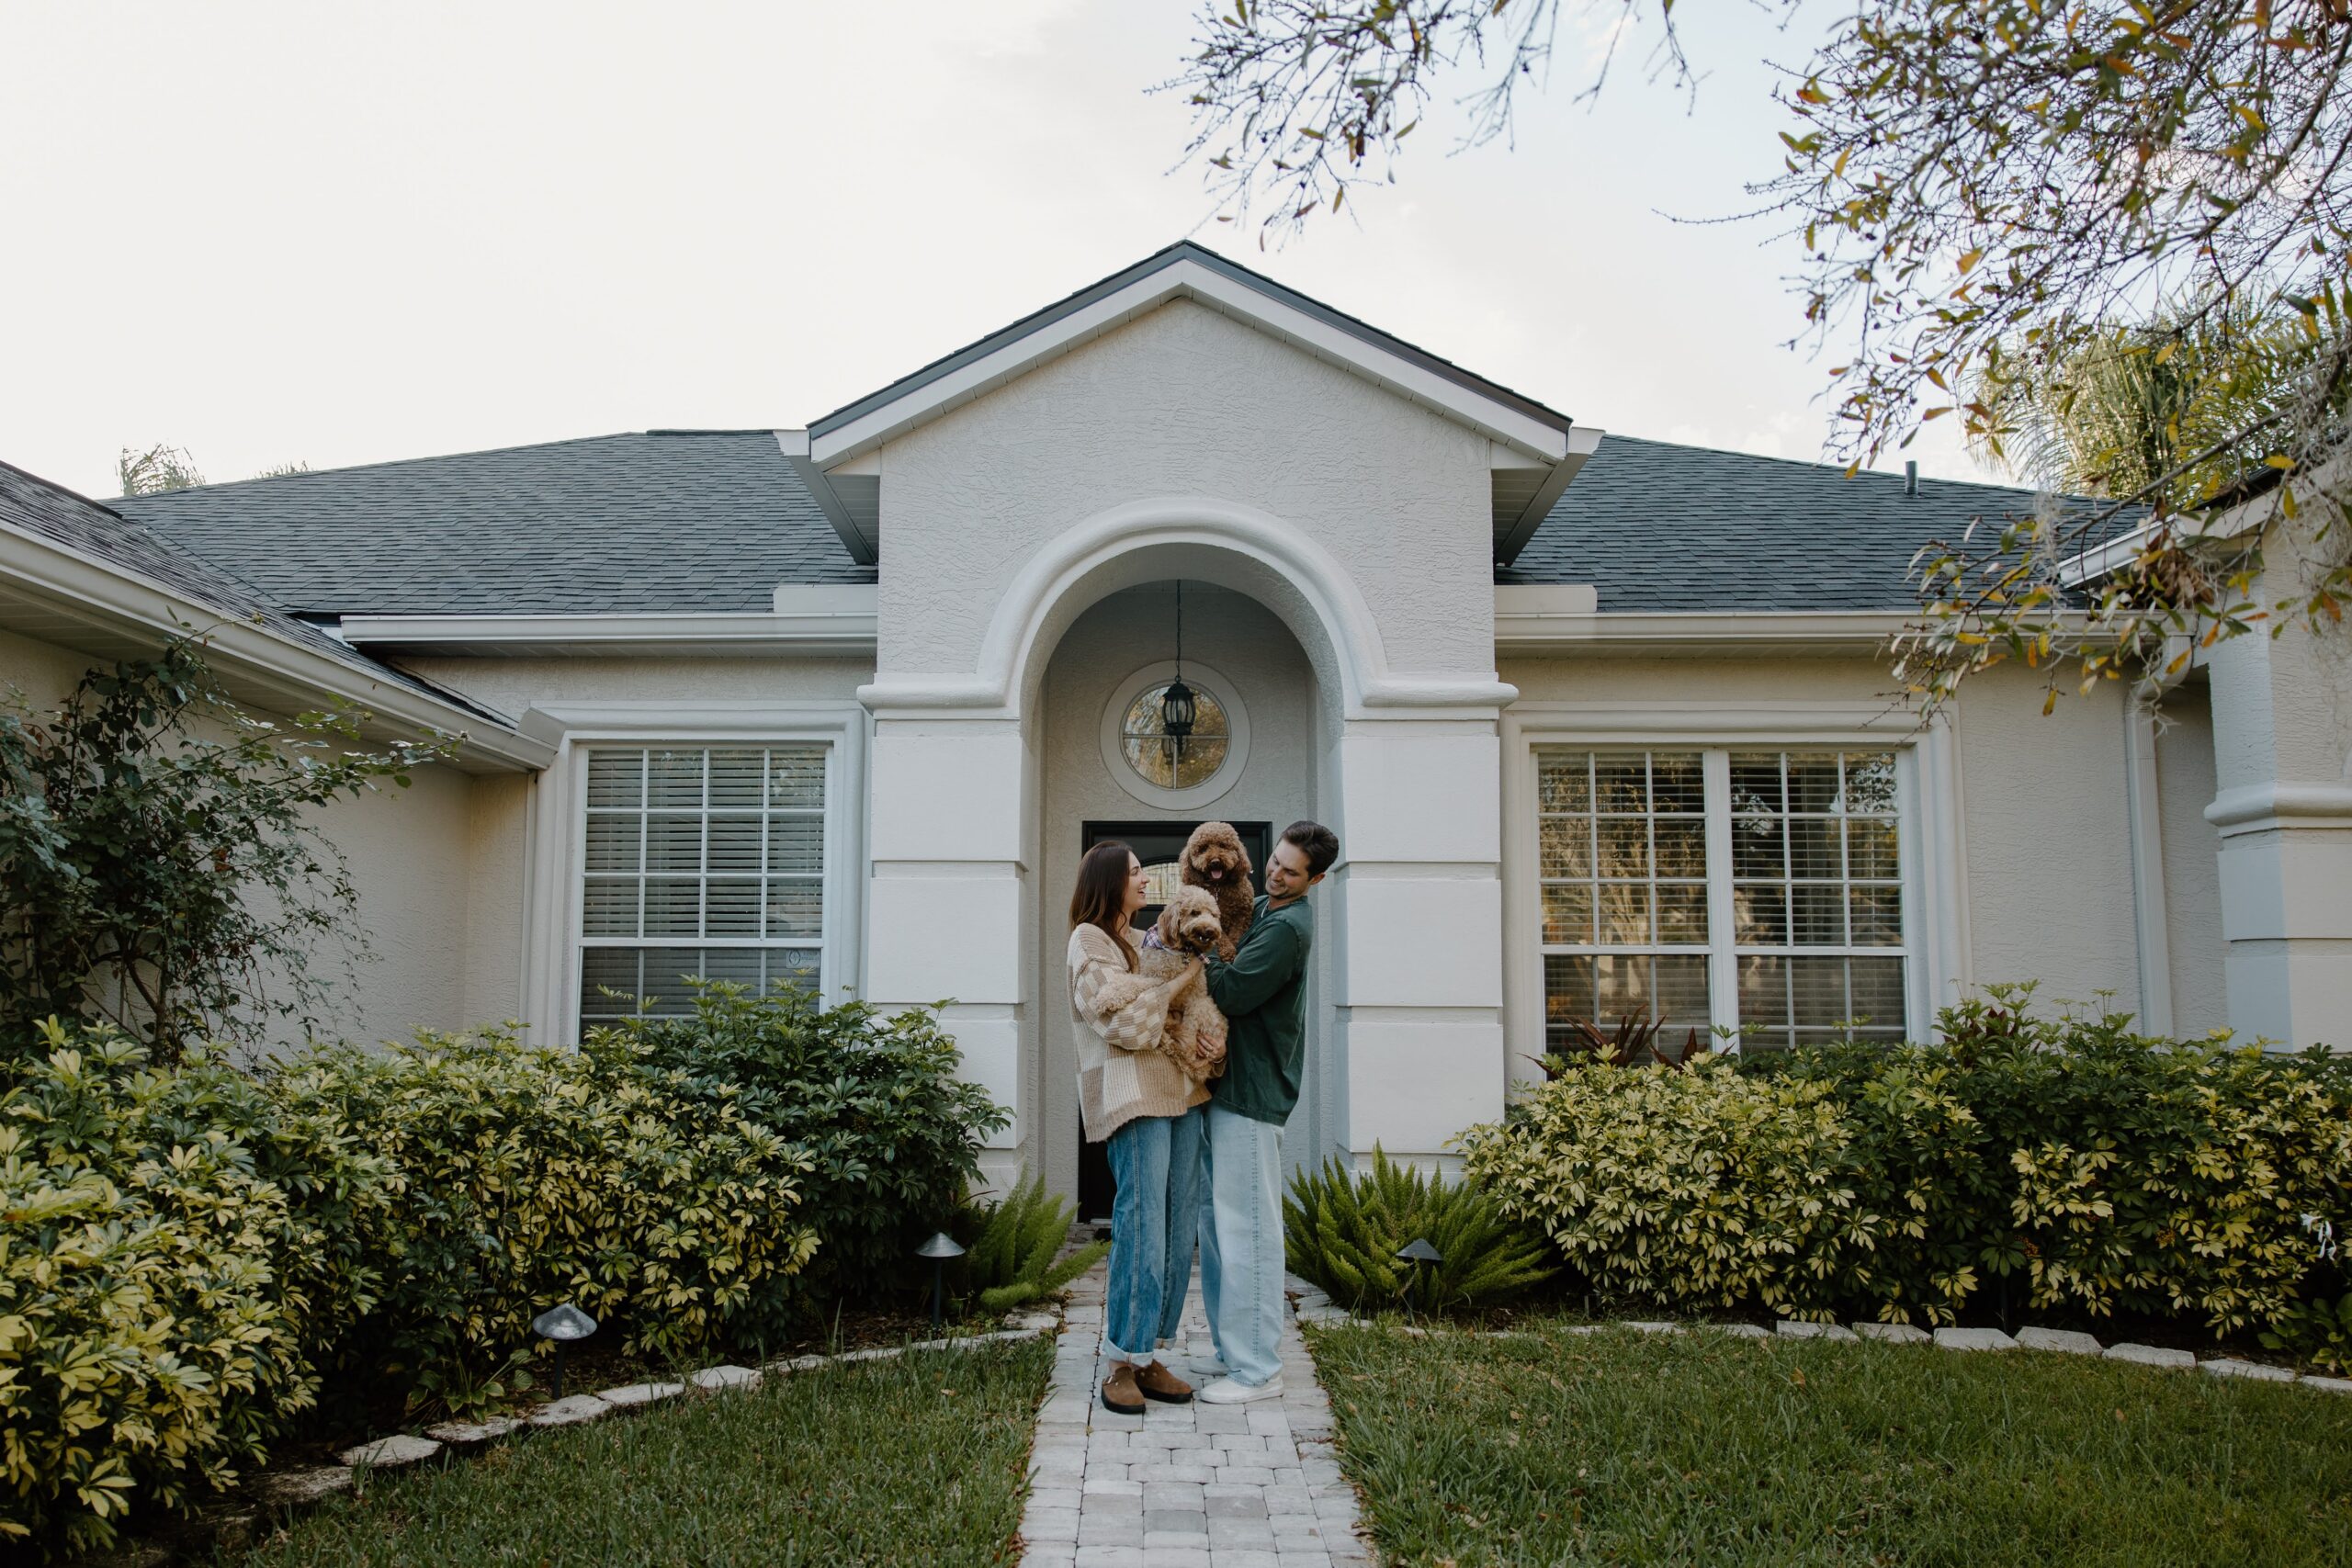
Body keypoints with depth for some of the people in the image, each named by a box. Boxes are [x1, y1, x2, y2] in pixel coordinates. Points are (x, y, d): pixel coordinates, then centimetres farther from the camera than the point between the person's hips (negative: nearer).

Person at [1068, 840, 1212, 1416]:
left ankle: (1149, 1354, 11)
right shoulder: (1090, 940, 0)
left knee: (1179, 1228, 4)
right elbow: (1121, 1018, -13)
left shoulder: (1143, 940, 24)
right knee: (1143, 1226, -11)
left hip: (1181, 1091, 8)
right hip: (1134, 1093, -8)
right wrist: (1181, 980, -7)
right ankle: (1122, 1363, -3)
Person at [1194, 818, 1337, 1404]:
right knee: (1216, 1219, 15)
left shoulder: (1287, 927, -15)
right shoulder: (1262, 908, 16)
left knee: (1245, 1228, -6)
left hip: (1250, 1092, -10)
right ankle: (1230, 1348, 24)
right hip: (1226, 1084, 10)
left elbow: (1231, 994, -21)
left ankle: (1256, 1370, 0)